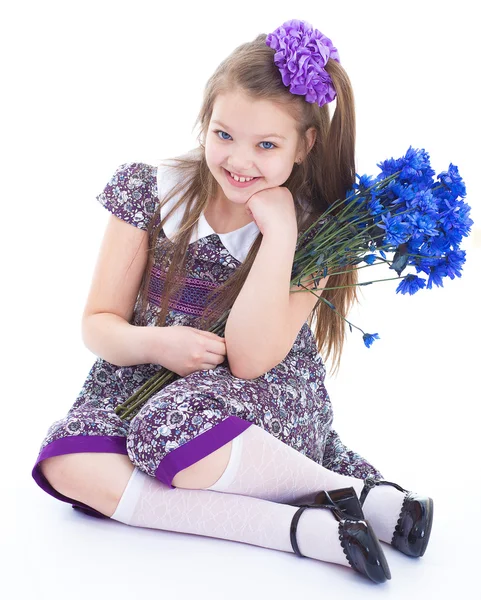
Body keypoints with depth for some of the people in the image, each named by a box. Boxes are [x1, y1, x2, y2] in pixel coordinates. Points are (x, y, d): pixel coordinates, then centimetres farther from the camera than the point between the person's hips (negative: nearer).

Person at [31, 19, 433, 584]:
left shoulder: (313, 228, -9)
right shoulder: (149, 190, -5)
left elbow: (249, 359, -20)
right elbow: (98, 323, -1)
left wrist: (277, 231, -24)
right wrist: (154, 343, -24)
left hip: (270, 405, -3)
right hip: (150, 384, 4)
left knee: (171, 430, -38)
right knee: (67, 463, -29)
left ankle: (360, 493, -19)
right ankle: (303, 527, -31)